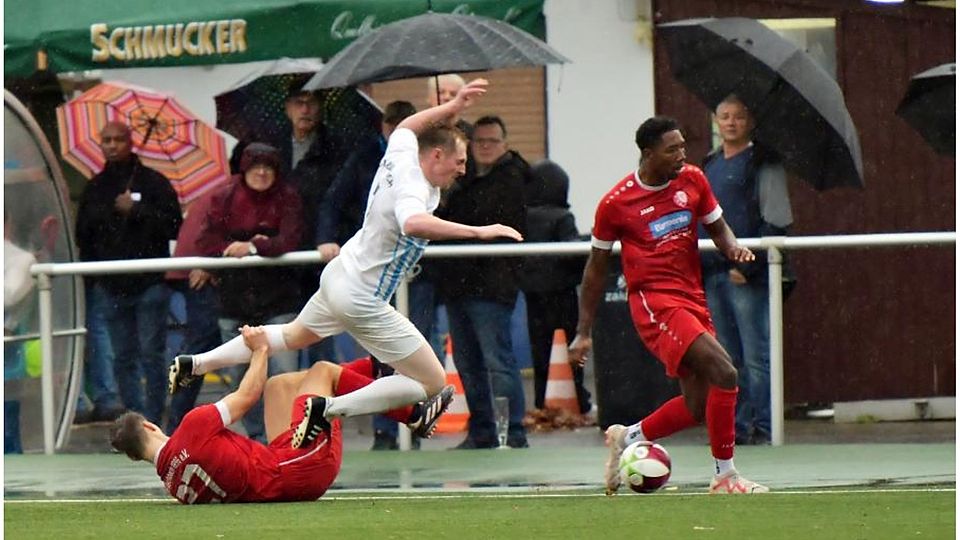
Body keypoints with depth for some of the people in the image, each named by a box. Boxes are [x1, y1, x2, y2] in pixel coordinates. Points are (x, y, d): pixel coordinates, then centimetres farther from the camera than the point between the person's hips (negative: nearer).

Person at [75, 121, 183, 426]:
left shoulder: (153, 183, 1)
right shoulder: (95, 189, 13)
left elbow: (173, 226, -7)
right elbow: (83, 236, 18)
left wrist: (136, 211, -14)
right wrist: (93, 266, 5)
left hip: (150, 283, -4)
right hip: (113, 286, 4)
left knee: (151, 354, -7)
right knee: (123, 358, 5)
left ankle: (152, 423, -4)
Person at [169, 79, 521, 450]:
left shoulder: (400, 154, -4)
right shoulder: (413, 190, -29)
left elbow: (406, 126, 22)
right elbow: (415, 223, -54)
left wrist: (452, 107, 16)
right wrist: (478, 232, -54)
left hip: (339, 276, 9)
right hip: (363, 302, -9)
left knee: (292, 336, 35)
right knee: (433, 384, -5)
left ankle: (195, 364, 37)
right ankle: (330, 409, -11)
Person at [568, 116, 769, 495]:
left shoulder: (693, 180, 6)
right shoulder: (615, 204, -5)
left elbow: (717, 227, 20)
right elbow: (596, 268, 5)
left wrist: (732, 247, -6)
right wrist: (583, 333, 7)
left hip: (692, 299, 6)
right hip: (654, 301, -6)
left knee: (699, 405, 5)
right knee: (724, 373, -22)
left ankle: (628, 438, 29)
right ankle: (725, 476, -14)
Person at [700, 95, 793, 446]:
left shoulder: (762, 164, -2)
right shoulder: (708, 166, 18)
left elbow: (776, 223, -8)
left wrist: (748, 265, -15)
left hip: (749, 276, -7)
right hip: (712, 273, 7)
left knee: (756, 355, -8)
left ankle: (763, 428, -7)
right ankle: (736, 426, 11)